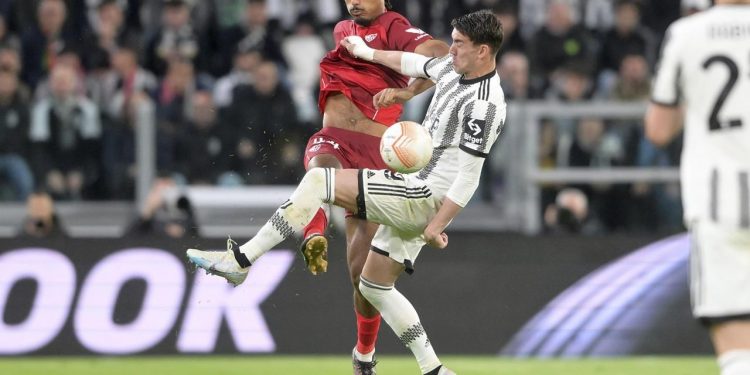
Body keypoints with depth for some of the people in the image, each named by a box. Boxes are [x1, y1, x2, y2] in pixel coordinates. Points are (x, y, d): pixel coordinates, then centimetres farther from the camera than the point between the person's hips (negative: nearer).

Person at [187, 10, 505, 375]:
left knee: (317, 180, -17)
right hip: (412, 193, 10)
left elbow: (468, 179, -23)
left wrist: (435, 226, -22)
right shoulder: (454, 68, 6)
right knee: (374, 286, 15)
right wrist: (368, 53, 37)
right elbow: (416, 64, 28)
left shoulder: (484, 105, -22)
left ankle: (240, 261, -15)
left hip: (424, 197, -10)